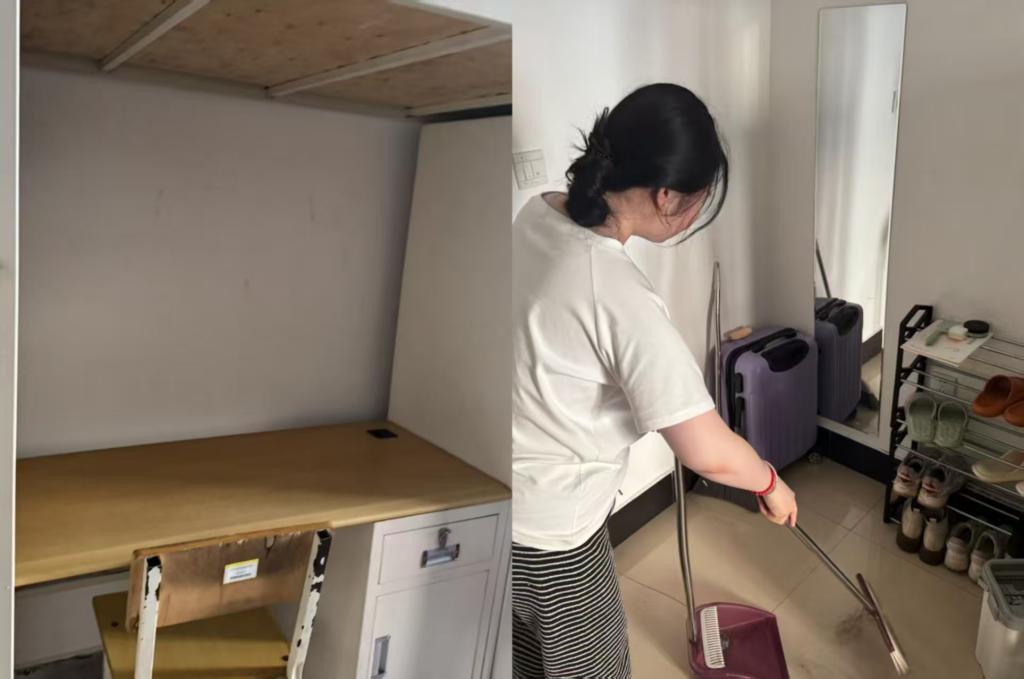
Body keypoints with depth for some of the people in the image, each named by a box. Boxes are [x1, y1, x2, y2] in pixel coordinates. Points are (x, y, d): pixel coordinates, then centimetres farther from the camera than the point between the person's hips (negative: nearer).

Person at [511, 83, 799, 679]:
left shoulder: (538, 215, -8)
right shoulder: (624, 301, -33)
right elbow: (709, 453, -26)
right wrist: (772, 483, -5)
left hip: (518, 486, 8)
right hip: (549, 521, -7)